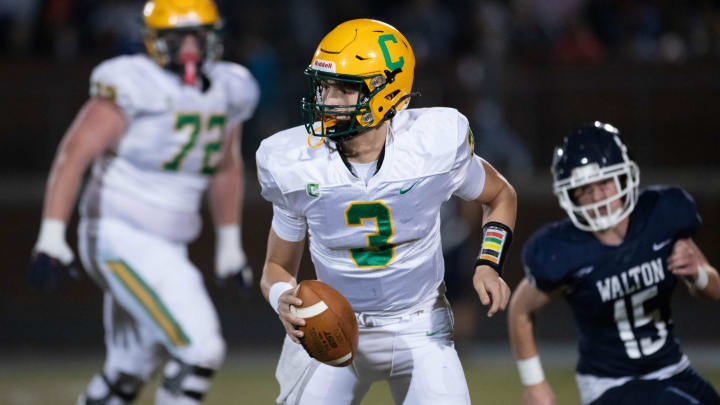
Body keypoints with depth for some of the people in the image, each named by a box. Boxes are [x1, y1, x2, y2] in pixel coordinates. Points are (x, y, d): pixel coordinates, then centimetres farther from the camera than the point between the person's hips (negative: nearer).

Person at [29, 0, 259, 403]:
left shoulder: (227, 91, 7)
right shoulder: (134, 87, -15)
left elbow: (227, 169, 23)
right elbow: (73, 154, -14)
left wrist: (230, 244, 27)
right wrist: (51, 238, -19)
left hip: (166, 248, 8)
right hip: (121, 238, -8)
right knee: (199, 350, -18)